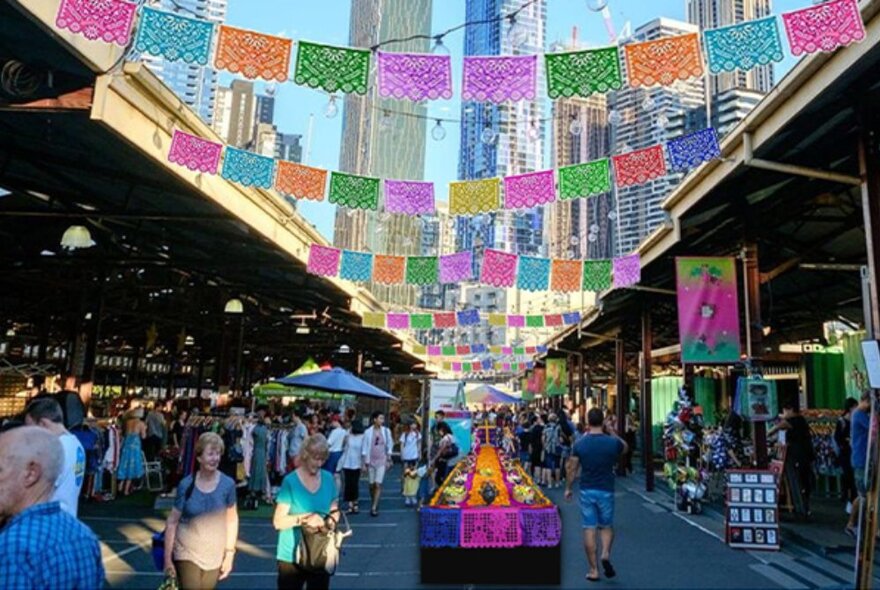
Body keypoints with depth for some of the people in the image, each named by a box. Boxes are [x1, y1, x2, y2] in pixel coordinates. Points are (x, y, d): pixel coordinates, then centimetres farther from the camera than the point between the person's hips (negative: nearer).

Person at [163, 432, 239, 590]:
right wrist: (167, 558, -5)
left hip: (215, 556, 2)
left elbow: (232, 520, -1)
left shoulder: (228, 484, -10)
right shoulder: (186, 485, -14)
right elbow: (172, 522, -6)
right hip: (187, 553, -2)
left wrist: (230, 553, 0)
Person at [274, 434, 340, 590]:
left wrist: (332, 520, -11)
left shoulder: (328, 479, 0)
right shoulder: (290, 481, -14)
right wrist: (305, 518, -27)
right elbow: (278, 521, -15)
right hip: (292, 556, -4)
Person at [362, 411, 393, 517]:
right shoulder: (368, 432, -5)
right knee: (372, 485, 8)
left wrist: (389, 459, 8)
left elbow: (389, 445, 8)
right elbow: (365, 448, 0)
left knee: (378, 484, -9)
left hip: (382, 461, 0)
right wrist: (365, 462, -2)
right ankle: (374, 503, 31)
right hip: (371, 461, 0)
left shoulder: (386, 431, -1)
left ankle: (374, 507, -4)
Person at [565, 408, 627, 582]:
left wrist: (568, 488, 12)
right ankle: (605, 555, -6)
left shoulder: (579, 444, -7)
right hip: (606, 490, 0)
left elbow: (572, 469, -1)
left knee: (589, 529, 6)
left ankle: (594, 570, 9)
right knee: (606, 526, 18)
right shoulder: (613, 442, -9)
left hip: (586, 490, 0)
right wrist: (610, 431, 14)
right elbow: (625, 447, 16)